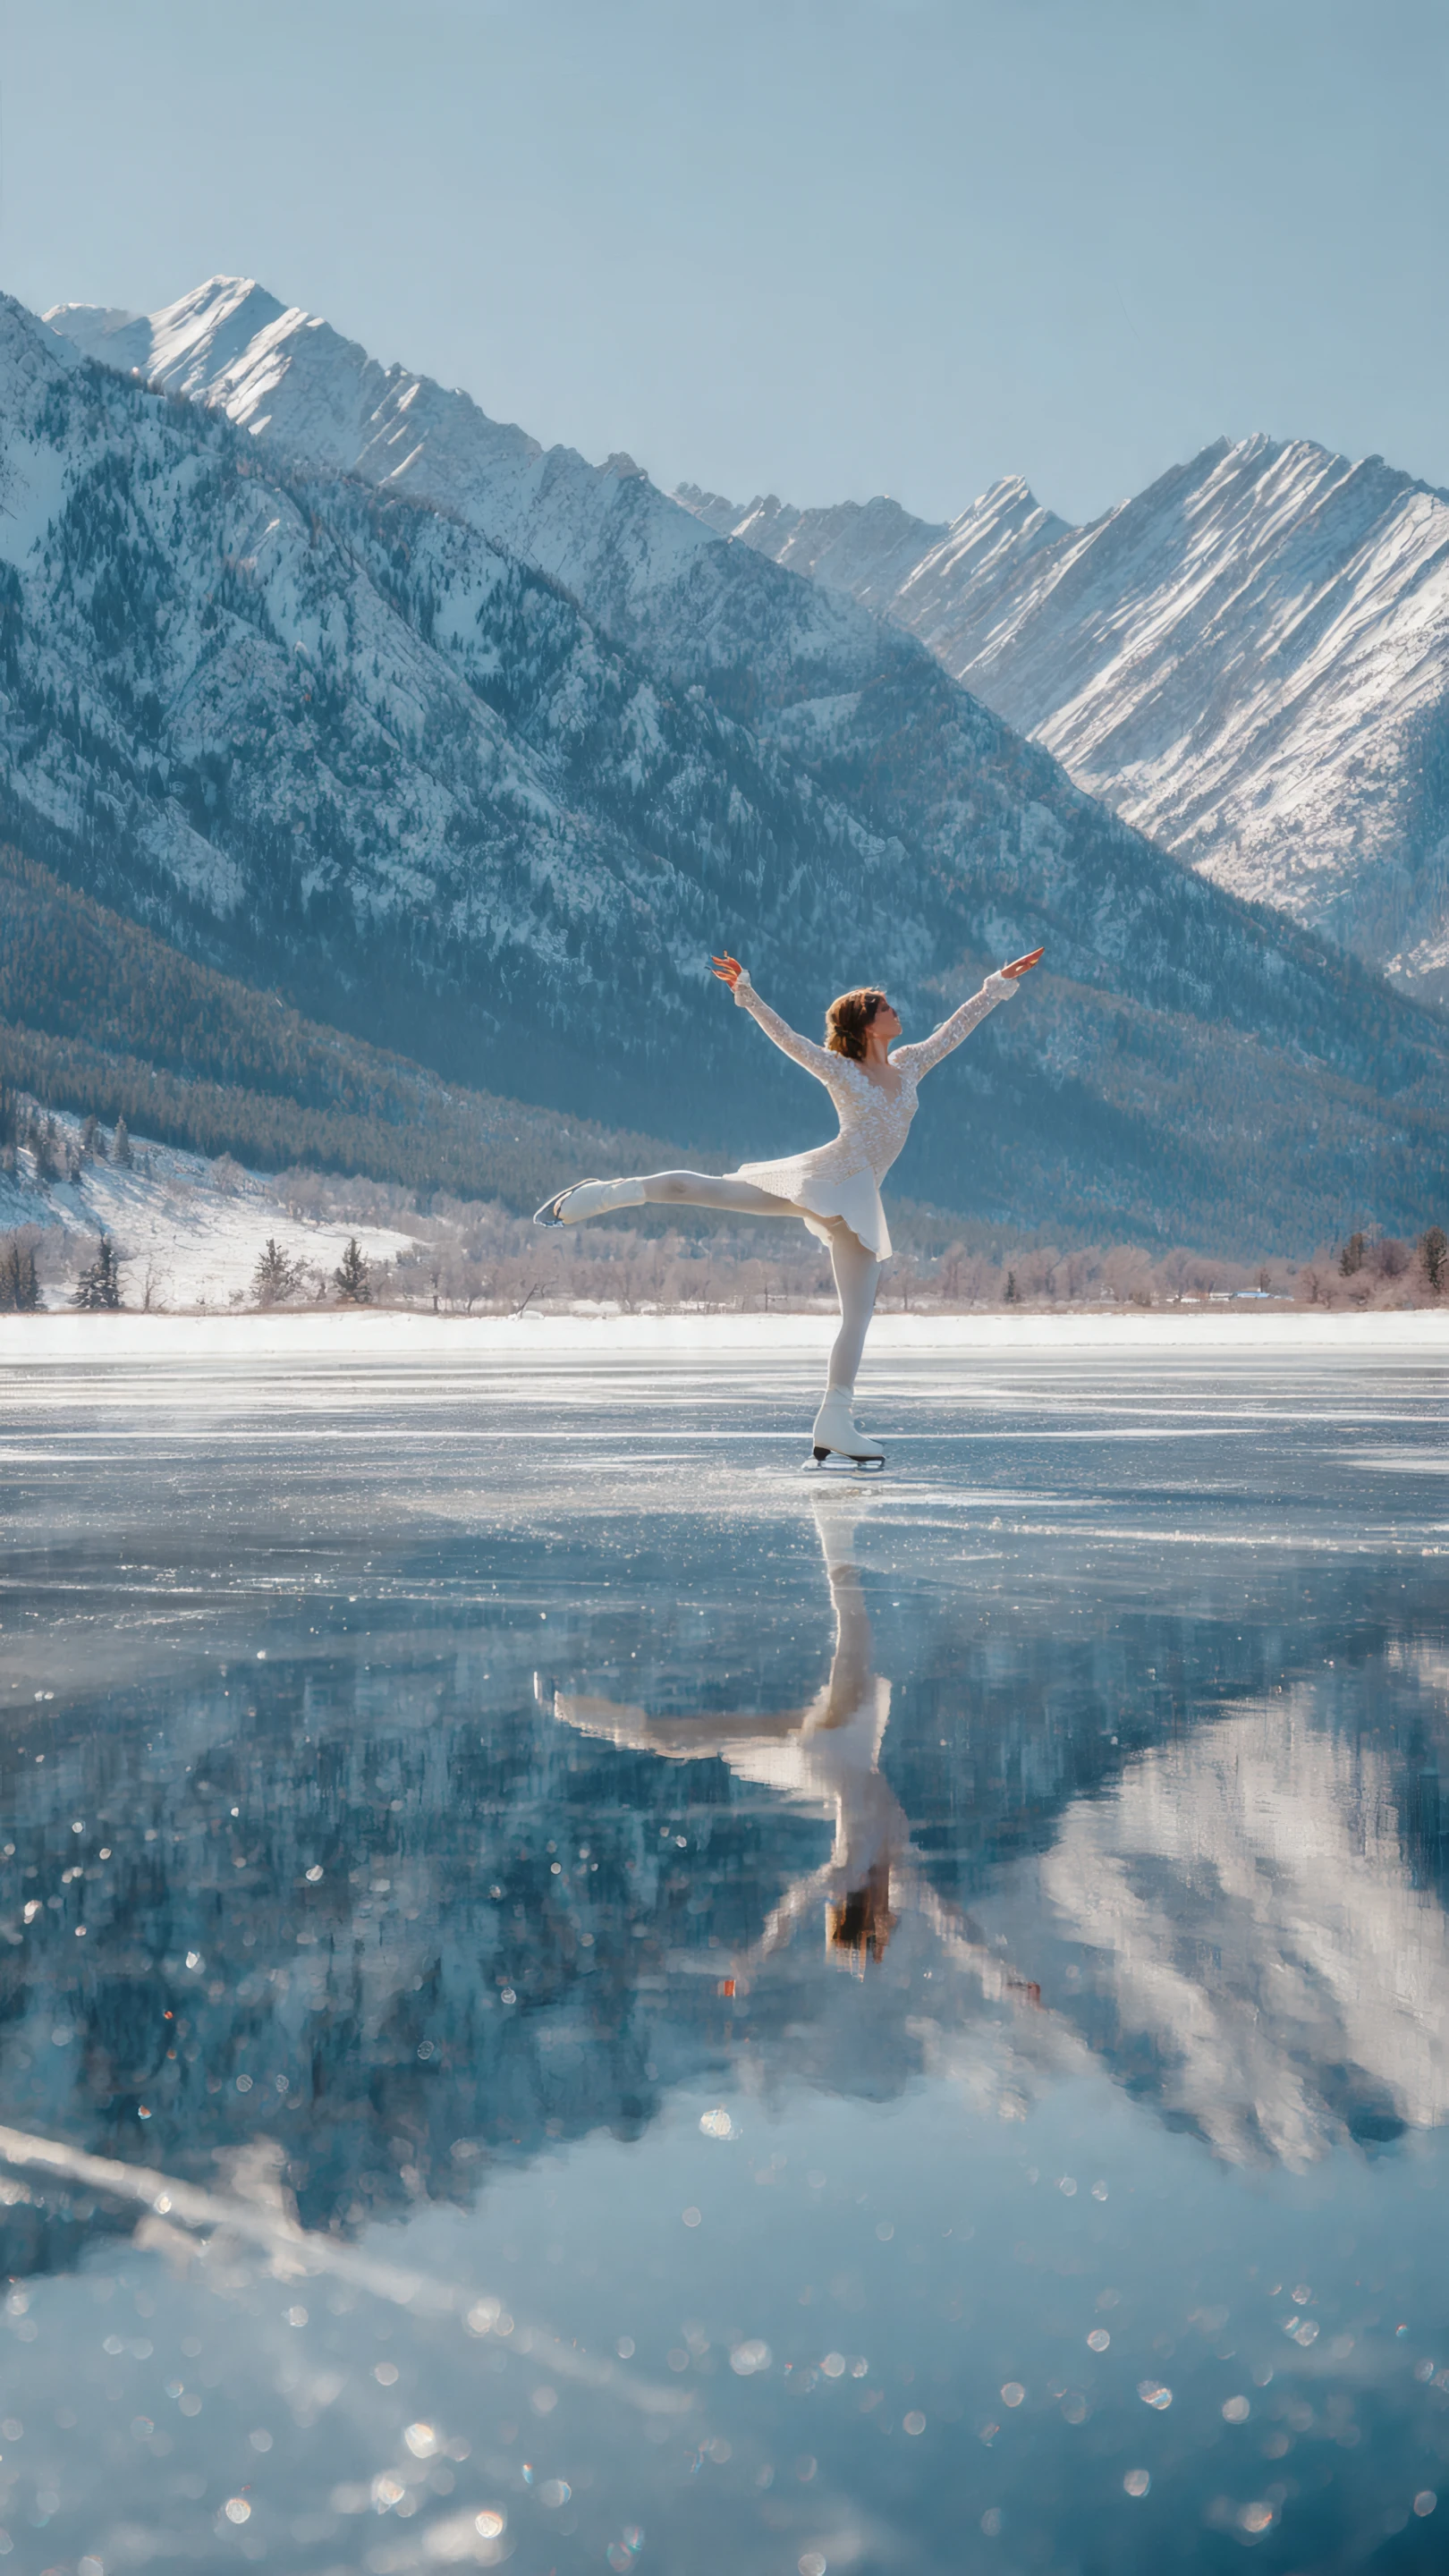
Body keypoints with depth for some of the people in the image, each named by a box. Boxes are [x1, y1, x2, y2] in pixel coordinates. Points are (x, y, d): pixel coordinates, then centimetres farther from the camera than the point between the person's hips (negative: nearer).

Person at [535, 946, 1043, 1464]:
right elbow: (784, 1036, -7)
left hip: (855, 1201, 5)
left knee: (859, 1310, -2)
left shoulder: (908, 1065, 15)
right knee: (709, 1189, -15)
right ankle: (606, 1194, -1)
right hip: (822, 1177, -5)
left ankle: (834, 1423, -1)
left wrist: (1001, 983, 18)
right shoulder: (838, 1069, 2)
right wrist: (747, 994, -19)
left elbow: (957, 1026, 18)